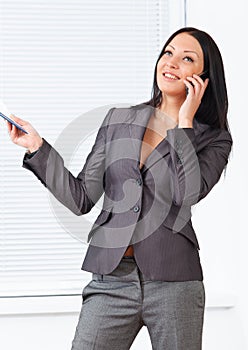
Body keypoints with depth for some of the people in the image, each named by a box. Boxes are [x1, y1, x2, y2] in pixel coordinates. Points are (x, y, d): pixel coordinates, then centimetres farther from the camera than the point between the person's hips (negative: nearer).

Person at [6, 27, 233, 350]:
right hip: (112, 280, 2)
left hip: (173, 283, -1)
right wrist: (37, 147, 0)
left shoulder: (214, 138, 5)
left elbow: (189, 192, -16)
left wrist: (184, 122, -9)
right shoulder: (119, 120, 11)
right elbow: (81, 199, 8)